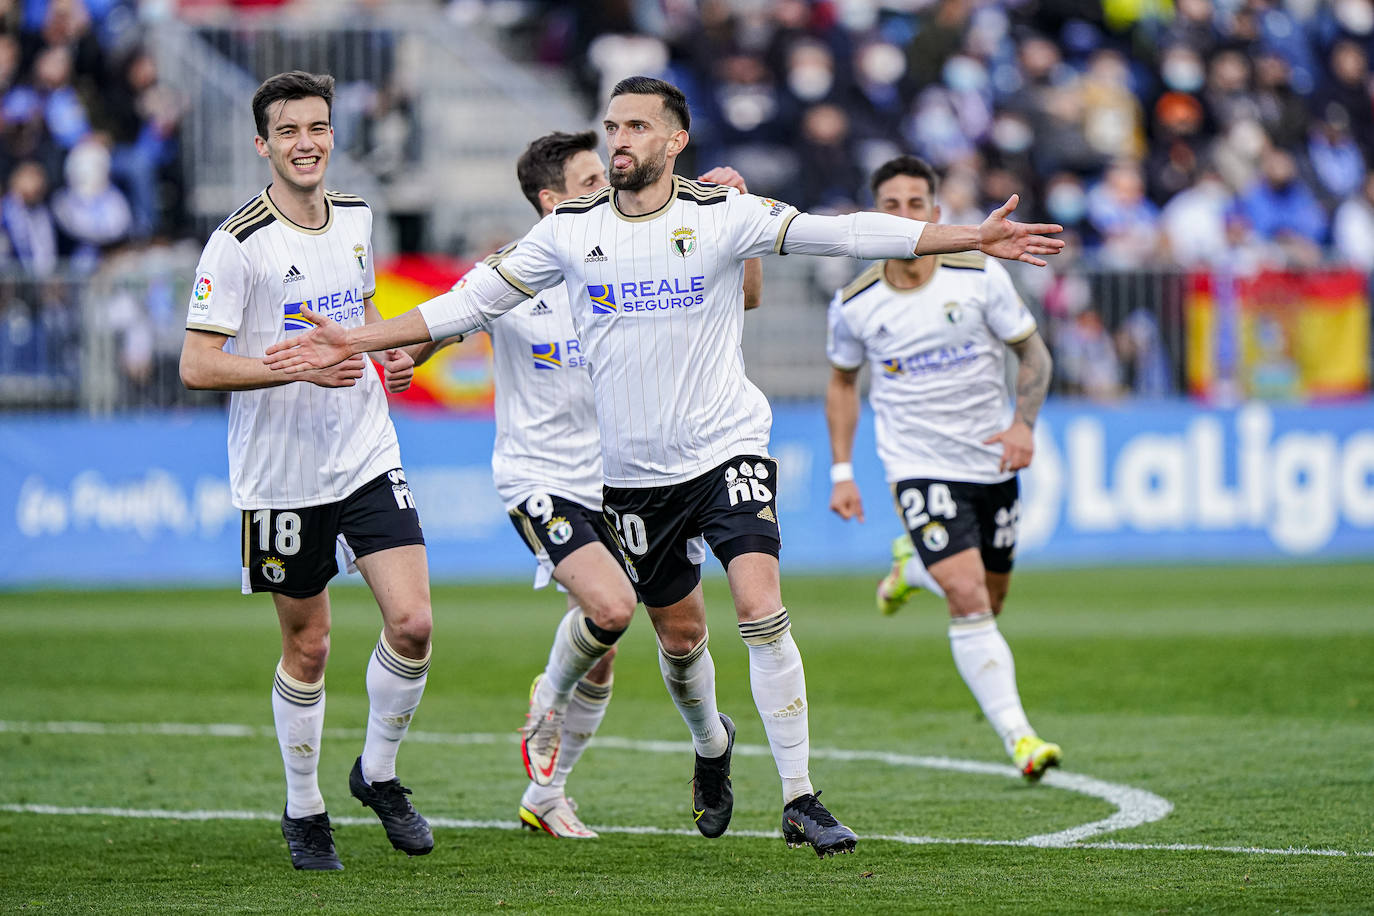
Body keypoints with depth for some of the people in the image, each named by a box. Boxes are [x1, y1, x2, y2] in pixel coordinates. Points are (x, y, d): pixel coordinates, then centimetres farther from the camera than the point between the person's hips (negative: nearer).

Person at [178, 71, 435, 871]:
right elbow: (197, 365, -16)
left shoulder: (355, 218, 5)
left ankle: (378, 774, 15)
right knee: (307, 648, 5)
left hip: (369, 458, 4)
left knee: (413, 623, -9)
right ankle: (304, 811, 25)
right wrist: (302, 366, -26)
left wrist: (393, 349, 4)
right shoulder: (238, 244, -13)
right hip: (281, 474, -4)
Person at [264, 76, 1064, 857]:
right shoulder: (571, 229, 0)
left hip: (727, 448, -3)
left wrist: (973, 239, -21)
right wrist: (358, 342, 0)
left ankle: (800, 800, -12)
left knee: (762, 608, -19)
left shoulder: (722, 214, -8)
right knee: (680, 635, 12)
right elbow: (475, 302, 5)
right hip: (634, 471, 3)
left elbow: (843, 235, -13)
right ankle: (711, 746, 45)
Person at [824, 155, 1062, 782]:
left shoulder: (980, 277, -9)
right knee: (967, 600, -18)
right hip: (917, 466, -2)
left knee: (989, 600, 13)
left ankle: (912, 565, 45)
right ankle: (1017, 736, -17)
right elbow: (842, 381, 11)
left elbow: (1033, 353, 1)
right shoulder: (854, 305, -7)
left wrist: (1024, 423, -16)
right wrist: (841, 471, 5)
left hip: (992, 463, 2)